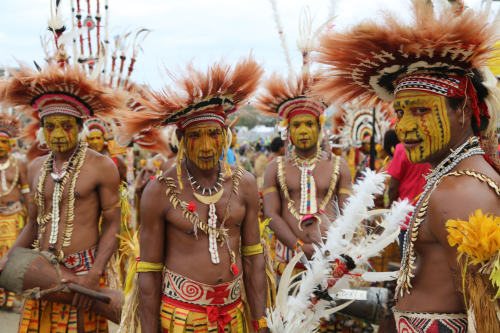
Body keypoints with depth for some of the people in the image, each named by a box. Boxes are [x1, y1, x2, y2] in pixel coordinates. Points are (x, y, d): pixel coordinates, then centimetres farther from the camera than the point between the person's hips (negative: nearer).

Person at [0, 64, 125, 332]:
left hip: (81, 273, -4)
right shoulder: (36, 168, 10)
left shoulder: (101, 167, -6)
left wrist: (94, 275, -16)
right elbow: (34, 223, 16)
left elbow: (112, 225, -6)